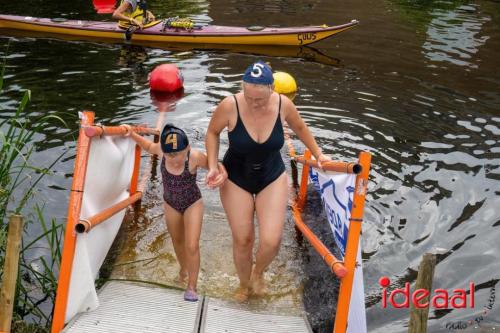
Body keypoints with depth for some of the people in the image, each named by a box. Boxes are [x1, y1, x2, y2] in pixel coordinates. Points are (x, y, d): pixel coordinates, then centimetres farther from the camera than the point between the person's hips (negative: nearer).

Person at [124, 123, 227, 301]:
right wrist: (133, 135, -14)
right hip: (171, 204, 4)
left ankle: (192, 287, 13)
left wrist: (223, 174, -41)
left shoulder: (195, 156, -35)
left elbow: (215, 165, -19)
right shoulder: (162, 149, -26)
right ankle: (184, 267, 53)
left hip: (192, 204, -4)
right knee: (177, 241, 24)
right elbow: (149, 146, -2)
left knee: (192, 246, -7)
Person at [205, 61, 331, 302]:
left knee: (271, 241, -9)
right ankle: (244, 284, 38)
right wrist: (212, 166, -12)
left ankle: (258, 272, 28)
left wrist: (317, 154, 11)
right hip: (236, 180, -1)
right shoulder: (230, 106, -25)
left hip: (273, 178, 1)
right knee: (242, 240, 6)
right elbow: (212, 132, -4)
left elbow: (300, 128, 5)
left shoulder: (283, 104, -19)